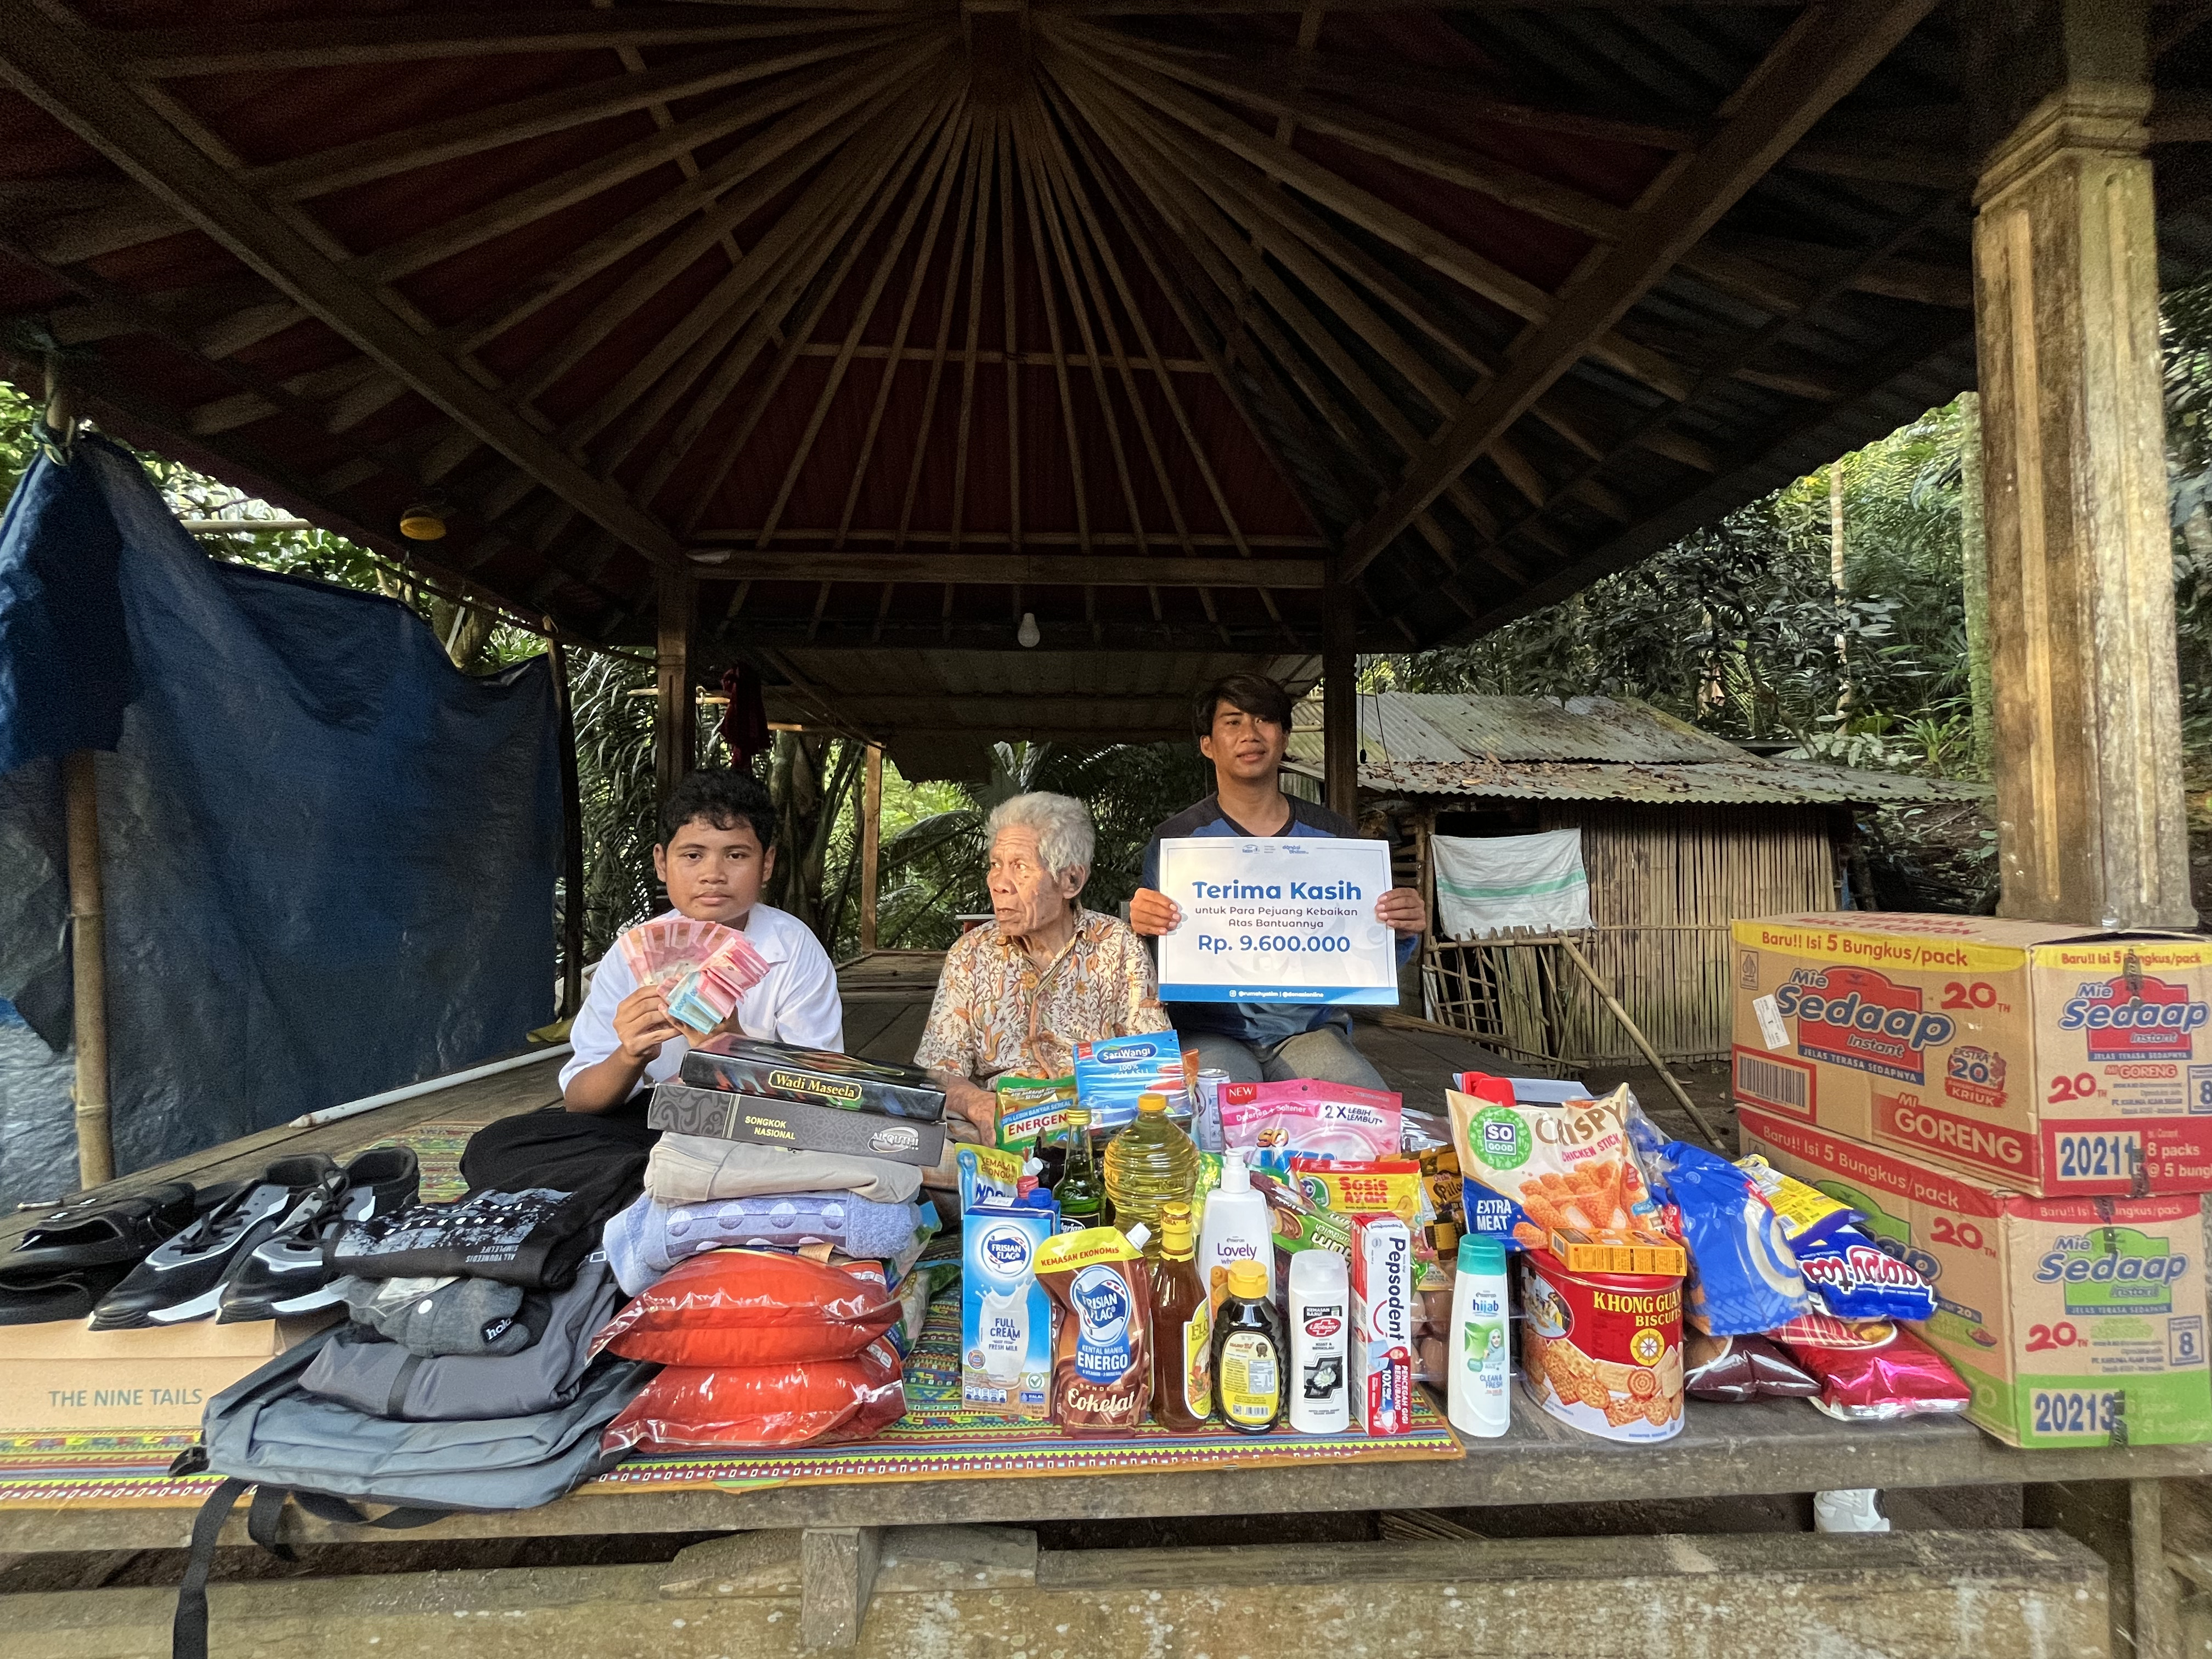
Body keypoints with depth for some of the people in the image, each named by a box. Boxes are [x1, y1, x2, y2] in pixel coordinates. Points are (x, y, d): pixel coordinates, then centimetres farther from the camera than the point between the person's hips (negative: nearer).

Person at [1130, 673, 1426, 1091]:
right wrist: (1143, 928, -24)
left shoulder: (1334, 835, 7)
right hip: (1213, 1031, -3)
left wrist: (1403, 931, -11)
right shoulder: (1175, 840, 1)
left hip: (1310, 1028, 3)